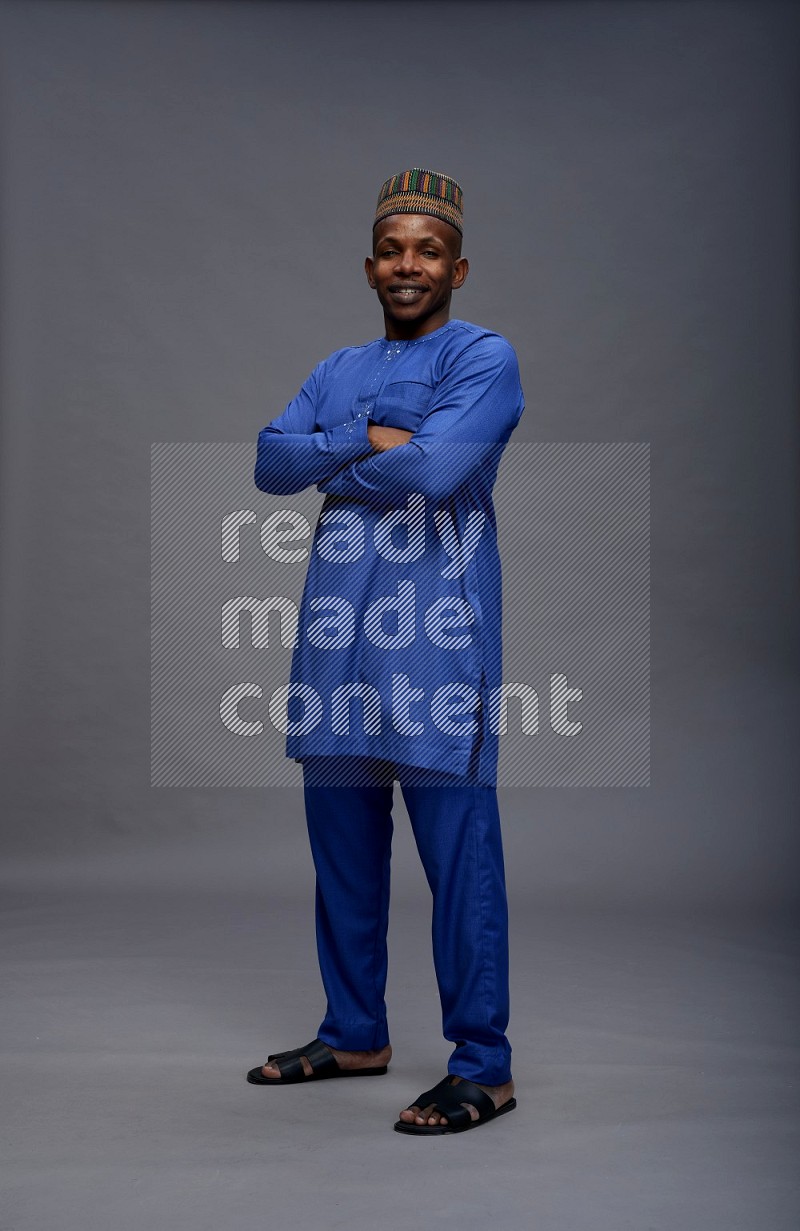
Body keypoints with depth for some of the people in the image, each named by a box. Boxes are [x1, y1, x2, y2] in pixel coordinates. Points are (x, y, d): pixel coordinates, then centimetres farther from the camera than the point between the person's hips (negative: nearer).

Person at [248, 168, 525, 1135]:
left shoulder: (484, 358, -1)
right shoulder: (337, 372, 19)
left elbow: (436, 469, -18)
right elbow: (271, 461, 5)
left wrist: (334, 464, -2)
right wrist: (363, 438, -9)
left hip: (436, 639, -7)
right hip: (337, 637, 7)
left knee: (457, 853, -5)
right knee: (342, 849, 14)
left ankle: (483, 1066, 4)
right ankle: (354, 1035, 28)